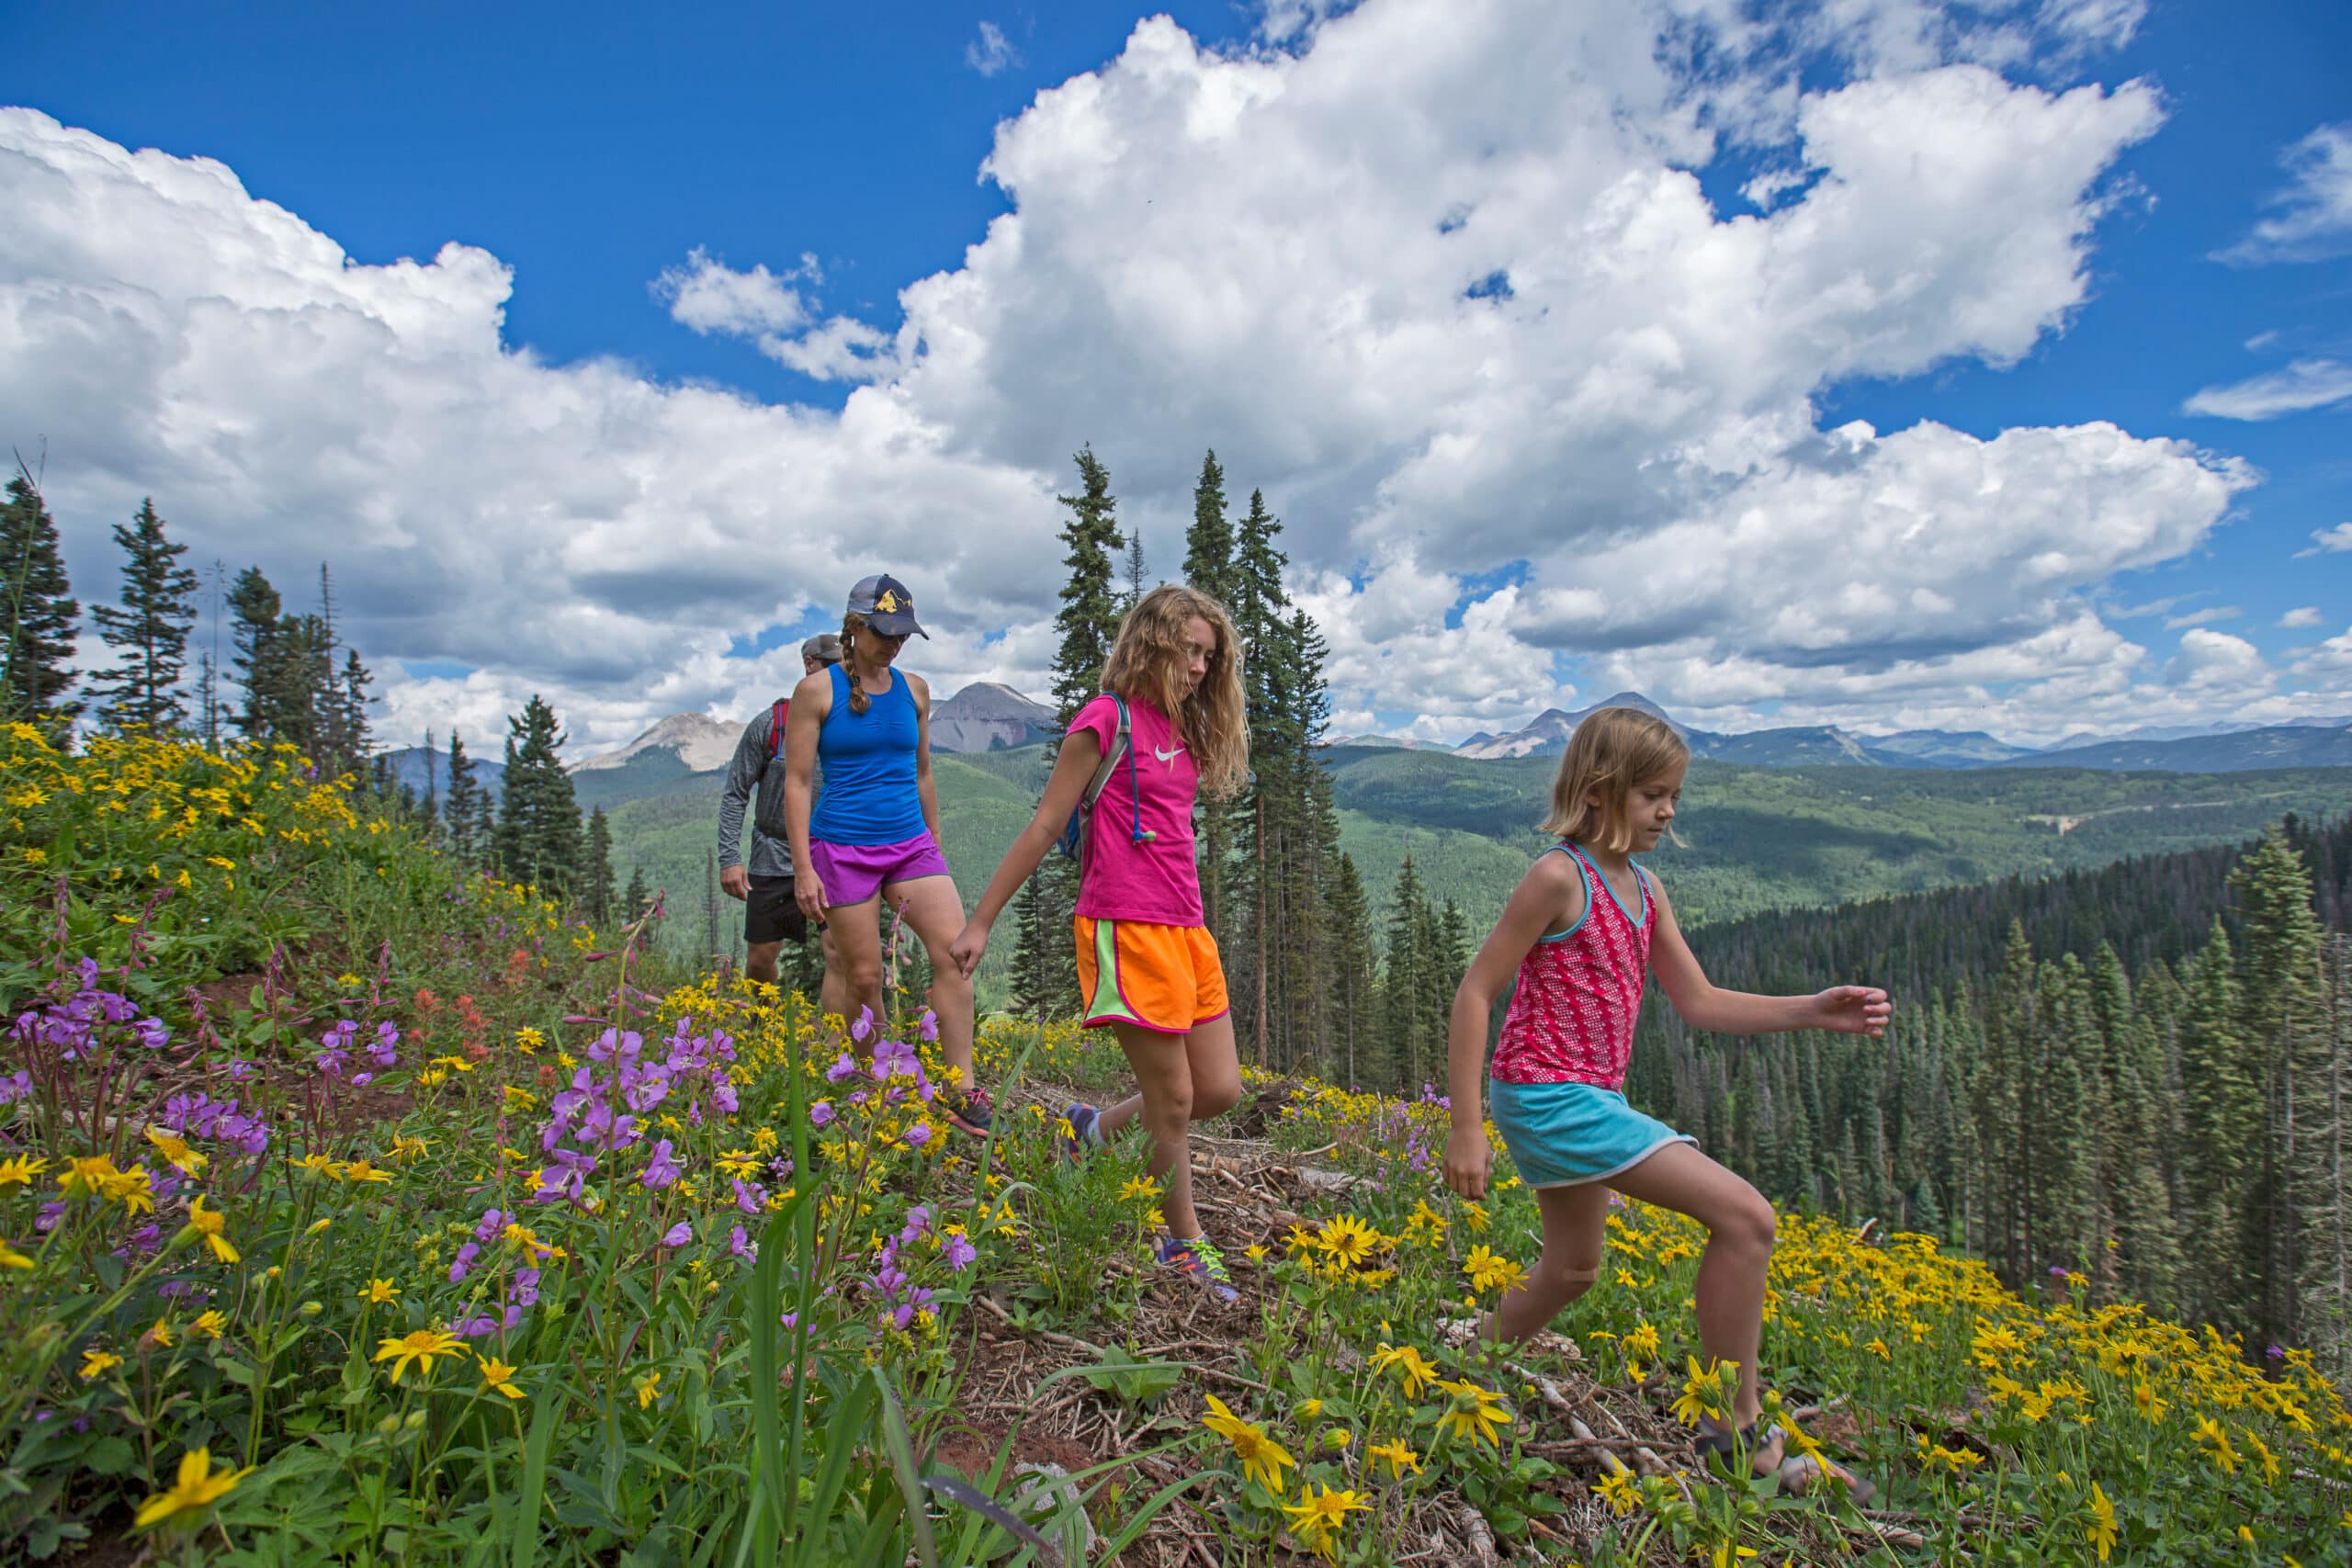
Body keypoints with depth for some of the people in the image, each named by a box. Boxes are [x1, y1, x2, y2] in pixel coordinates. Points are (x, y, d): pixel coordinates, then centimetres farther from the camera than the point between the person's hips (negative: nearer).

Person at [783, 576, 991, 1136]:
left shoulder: (913, 689, 9)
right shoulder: (817, 690, -3)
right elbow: (797, 782, -5)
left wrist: (935, 846, 18)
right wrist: (803, 868, -11)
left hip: (910, 842, 4)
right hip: (843, 848, -3)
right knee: (863, 977, 3)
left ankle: (960, 1090, -7)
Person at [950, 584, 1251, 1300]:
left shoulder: (1183, 729, 15)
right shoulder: (1107, 718, -8)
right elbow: (1045, 827, -6)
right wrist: (981, 921, -4)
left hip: (1187, 930, 8)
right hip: (1128, 929, -8)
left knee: (1220, 1090, 10)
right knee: (1172, 1100, 3)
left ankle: (1096, 1131, 33)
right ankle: (1186, 1246, 25)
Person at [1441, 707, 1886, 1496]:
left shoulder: (1644, 889, 10)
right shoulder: (1557, 876, -16)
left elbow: (1700, 1003, 12)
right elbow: (1475, 994, -16)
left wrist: (1818, 1011, 0)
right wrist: (1465, 1127, -18)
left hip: (1586, 1100, 10)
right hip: (1548, 1095, -10)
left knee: (1571, 1270, 23)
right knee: (1745, 1216, -11)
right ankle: (1736, 1434, 4)